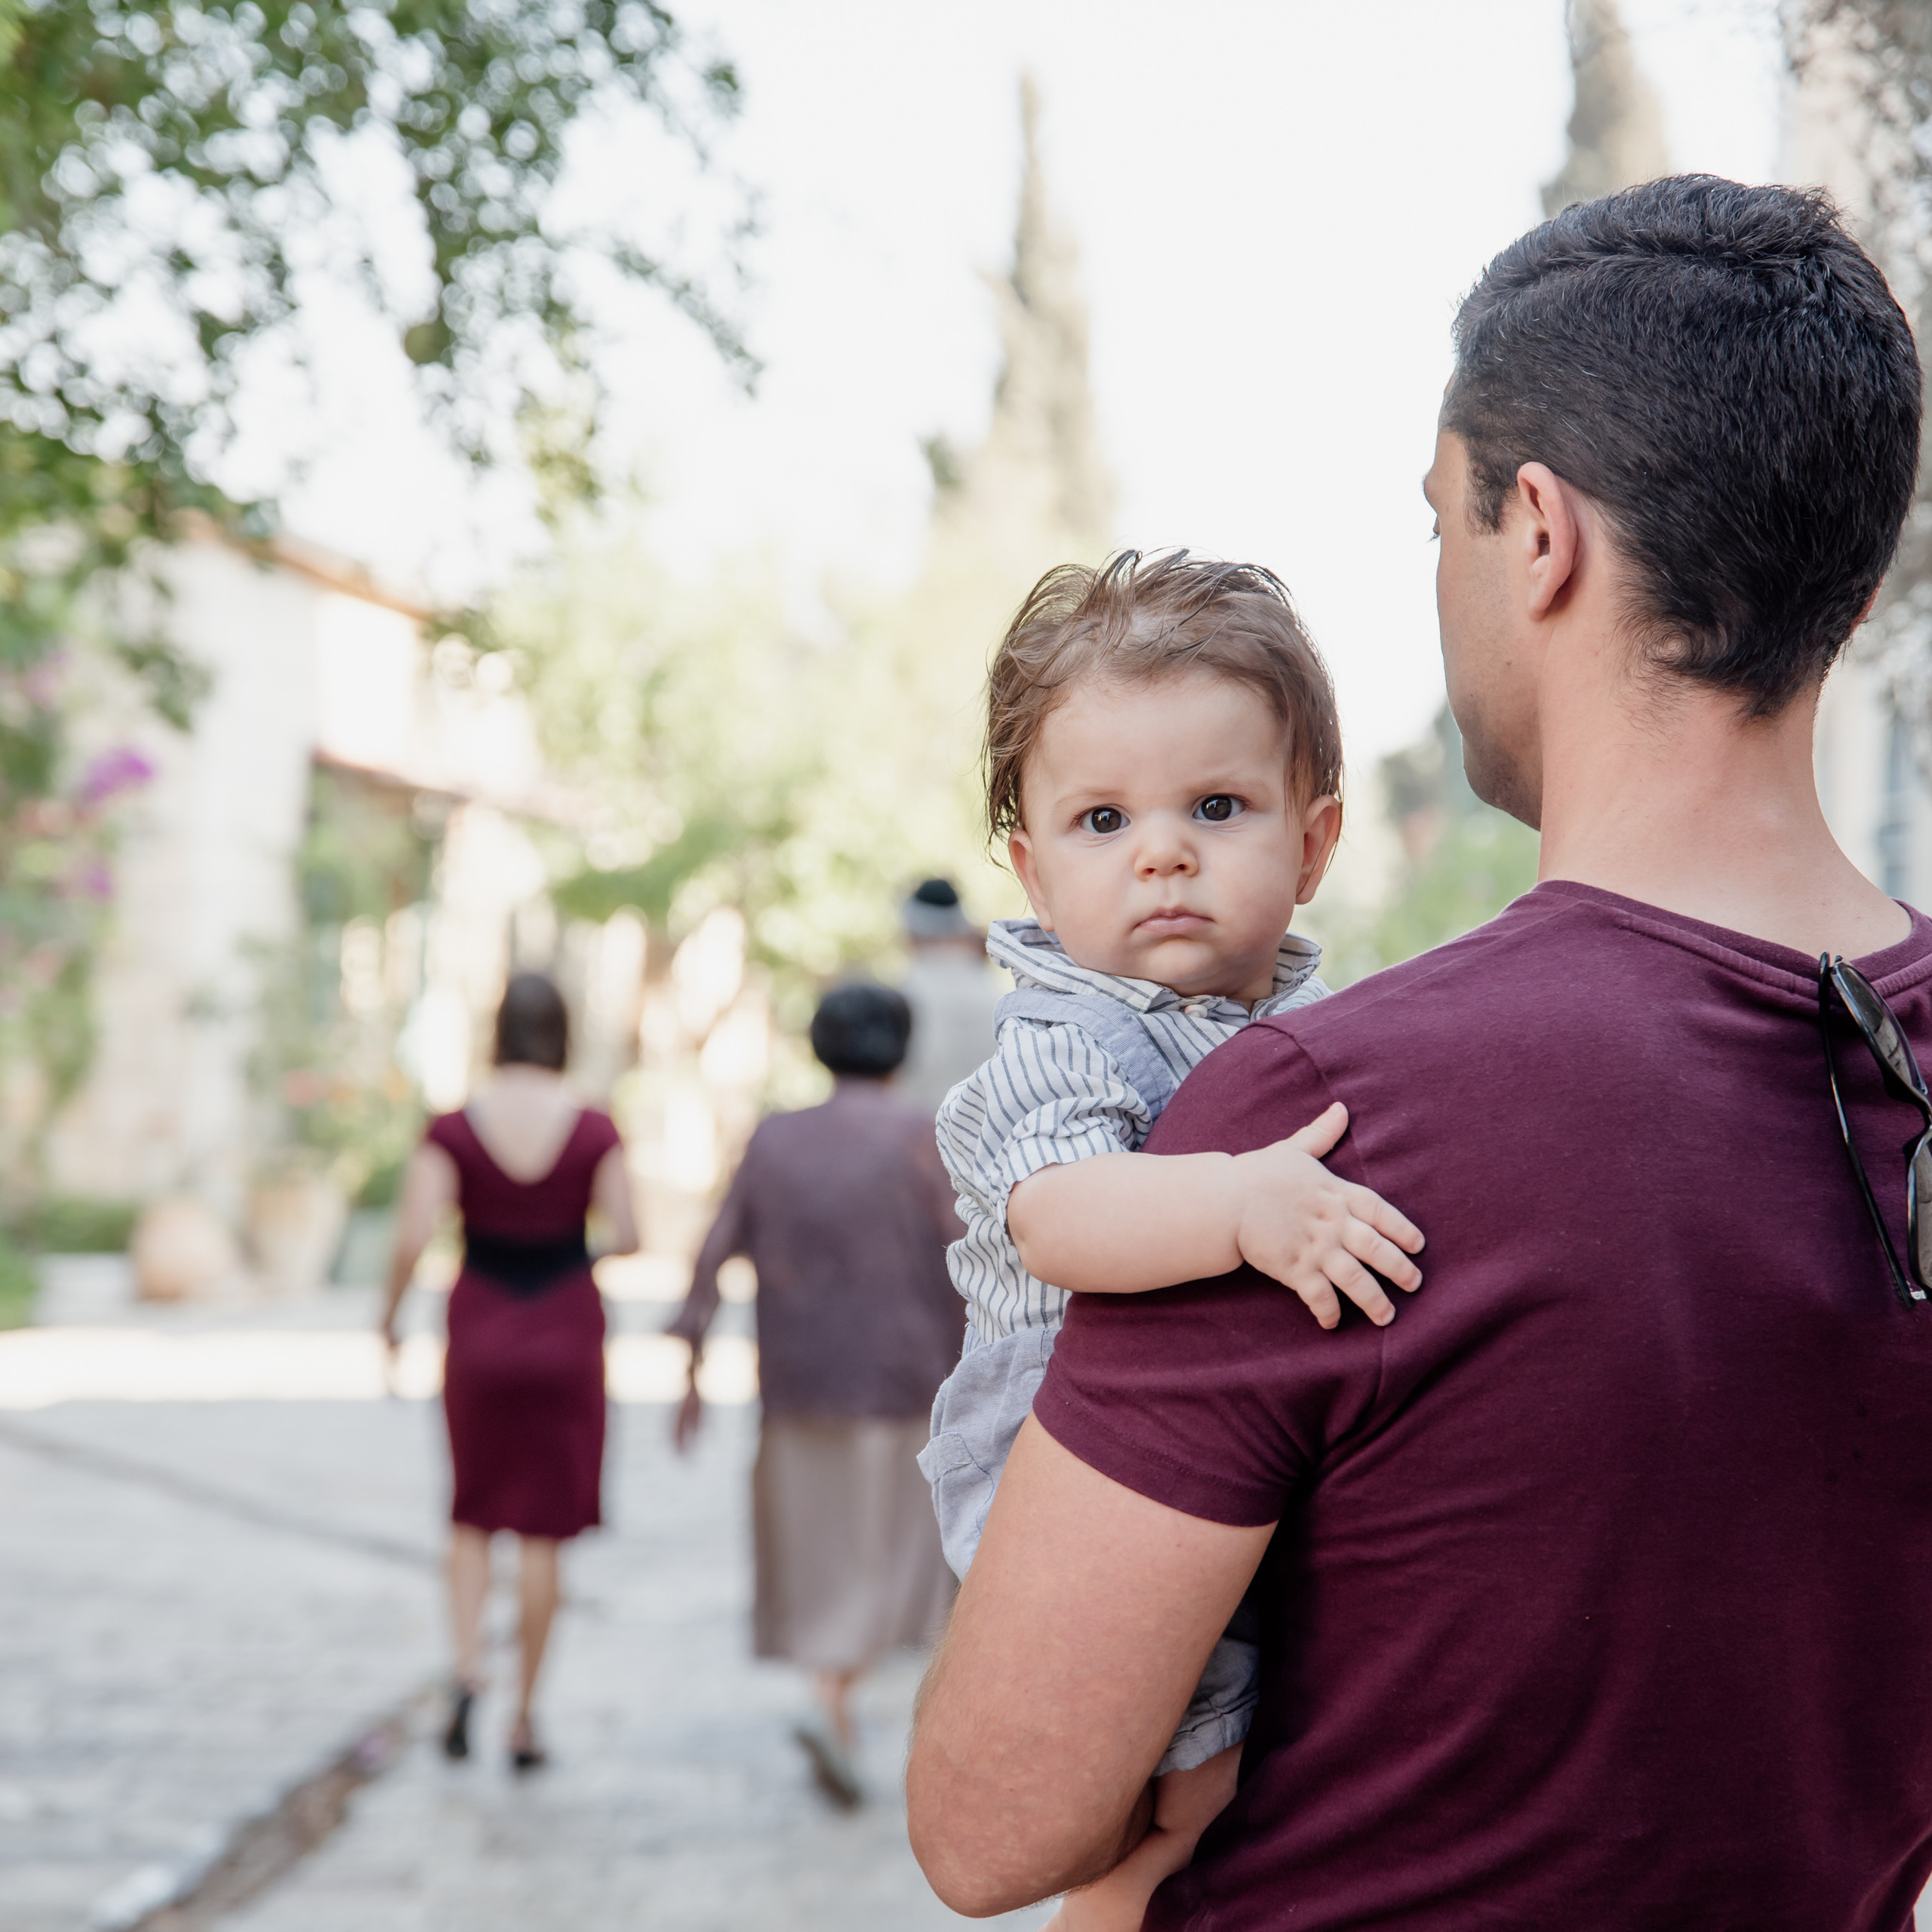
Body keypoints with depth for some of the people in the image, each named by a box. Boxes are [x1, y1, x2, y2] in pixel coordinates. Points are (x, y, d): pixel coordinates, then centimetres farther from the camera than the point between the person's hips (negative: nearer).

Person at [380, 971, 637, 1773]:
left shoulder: (452, 1127, -8)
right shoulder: (594, 1128, -8)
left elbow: (413, 1235, -14)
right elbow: (627, 1236, -8)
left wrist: (389, 1314, 1)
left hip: (479, 1337, 1)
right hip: (567, 1335, 0)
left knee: (474, 1517, 19)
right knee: (543, 1533, 8)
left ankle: (467, 1669, -3)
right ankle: (524, 1720, 11)